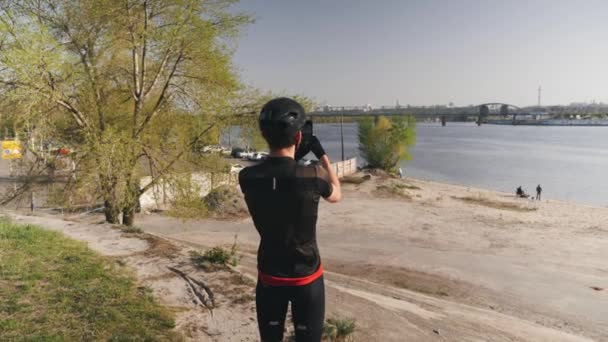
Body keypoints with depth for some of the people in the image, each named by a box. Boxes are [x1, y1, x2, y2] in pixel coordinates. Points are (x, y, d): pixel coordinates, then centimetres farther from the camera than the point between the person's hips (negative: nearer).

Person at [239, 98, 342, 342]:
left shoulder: (247, 177, -13)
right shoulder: (312, 177, -21)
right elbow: (336, 195, 4)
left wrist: (293, 159, 11)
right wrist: (321, 154, 10)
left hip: (269, 277, 2)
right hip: (307, 278, -2)